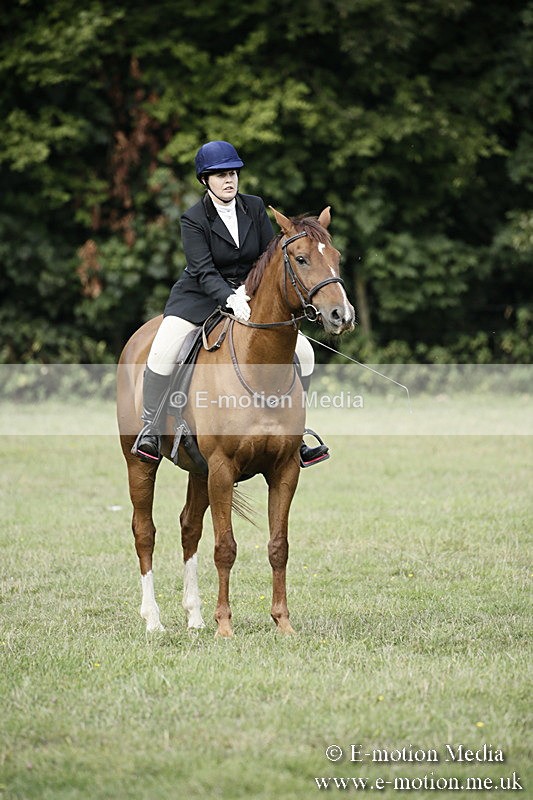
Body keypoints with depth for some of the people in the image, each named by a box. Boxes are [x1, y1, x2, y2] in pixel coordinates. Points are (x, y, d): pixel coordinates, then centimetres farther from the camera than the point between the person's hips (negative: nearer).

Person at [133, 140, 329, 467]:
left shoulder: (255, 207, -1)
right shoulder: (194, 219, -12)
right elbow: (203, 271, -22)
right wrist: (230, 299, -39)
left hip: (247, 295, 4)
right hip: (200, 298, -4)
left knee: (303, 352, -8)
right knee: (162, 353, -28)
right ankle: (150, 430, -9)